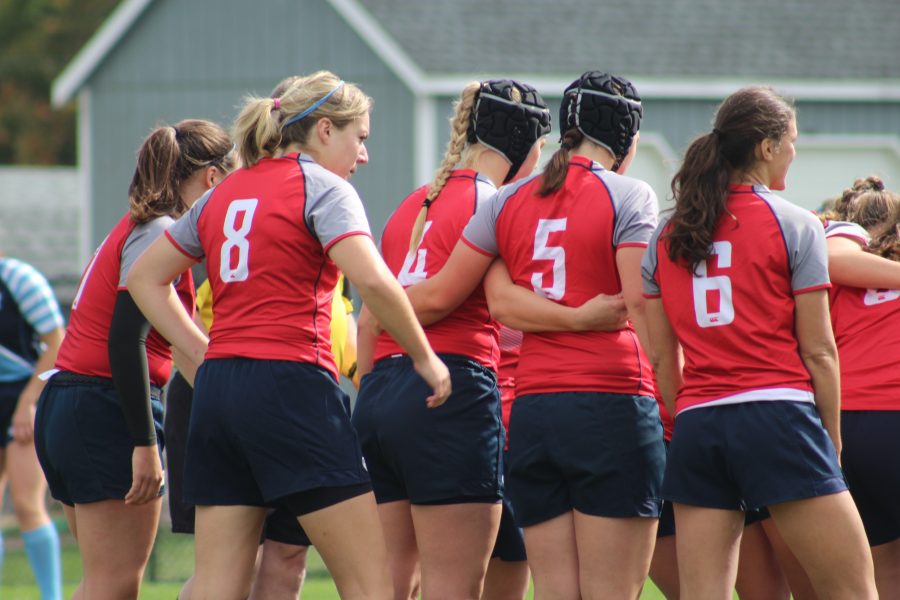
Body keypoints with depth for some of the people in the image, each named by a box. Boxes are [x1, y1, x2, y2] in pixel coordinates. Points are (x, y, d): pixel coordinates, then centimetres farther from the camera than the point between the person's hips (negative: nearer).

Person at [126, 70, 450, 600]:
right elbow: (373, 280, -19)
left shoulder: (223, 194, 17)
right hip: (292, 385, -7)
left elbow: (145, 278, 24)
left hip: (218, 389, 7)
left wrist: (205, 354, 17)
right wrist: (425, 358, -8)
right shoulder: (321, 187, -3)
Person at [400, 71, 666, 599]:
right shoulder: (628, 196, -2)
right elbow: (645, 312, -10)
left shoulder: (508, 201, 12)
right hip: (612, 403, -5)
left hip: (532, 412, 5)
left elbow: (439, 295, 14)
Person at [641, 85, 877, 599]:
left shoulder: (666, 235, 13)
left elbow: (663, 356, 13)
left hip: (697, 426, 5)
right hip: (777, 416, -5)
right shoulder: (794, 225, -1)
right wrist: (833, 436, 6)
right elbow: (818, 351, -3)